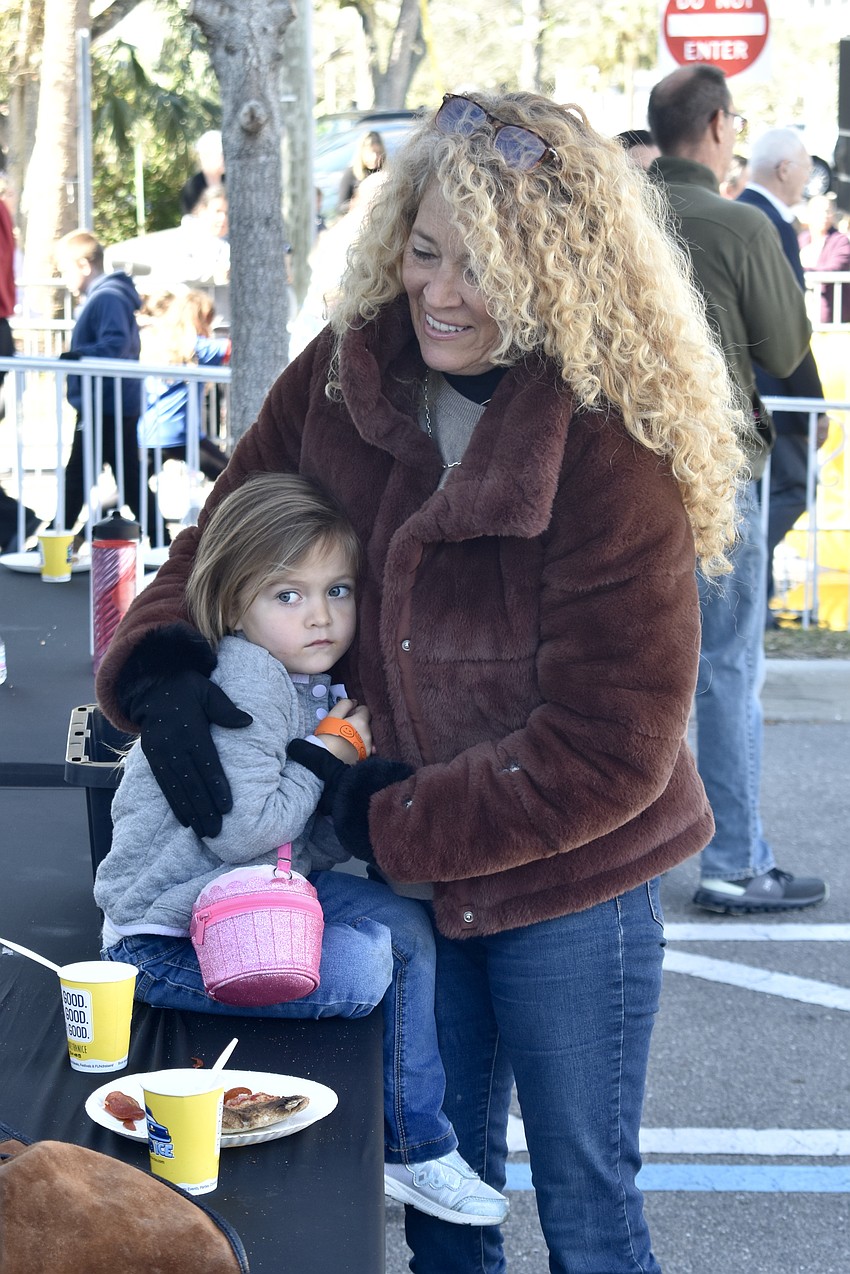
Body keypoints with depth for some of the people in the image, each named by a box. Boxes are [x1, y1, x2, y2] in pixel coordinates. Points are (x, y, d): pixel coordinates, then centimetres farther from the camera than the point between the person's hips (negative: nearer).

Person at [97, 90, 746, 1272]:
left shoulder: (613, 446, -24)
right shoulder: (342, 377, -7)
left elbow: (608, 746, -22)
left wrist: (390, 826, -20)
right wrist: (160, 667, -18)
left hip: (569, 877, -5)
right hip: (406, 870, 5)